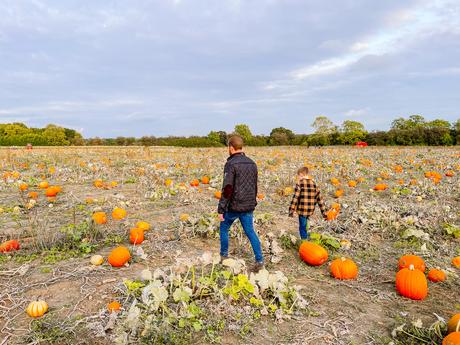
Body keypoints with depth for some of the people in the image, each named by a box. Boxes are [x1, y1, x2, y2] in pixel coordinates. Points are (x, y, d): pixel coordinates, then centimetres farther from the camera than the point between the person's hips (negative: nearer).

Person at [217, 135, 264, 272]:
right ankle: (259, 260, 6)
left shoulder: (231, 164, -15)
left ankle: (224, 256, 29)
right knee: (250, 231, 12)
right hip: (248, 206, 6)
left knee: (224, 229, 16)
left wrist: (221, 209, -15)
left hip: (234, 206, -6)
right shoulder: (252, 163, 8)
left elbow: (227, 189, -20)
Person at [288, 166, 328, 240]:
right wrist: (324, 212, 12)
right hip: (310, 210, 5)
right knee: (304, 226, 27)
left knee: (302, 227, 5)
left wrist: (291, 210, -13)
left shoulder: (299, 183, -8)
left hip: (302, 209, -5)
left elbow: (295, 197, -14)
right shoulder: (314, 184, 8)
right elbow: (319, 198, 9)